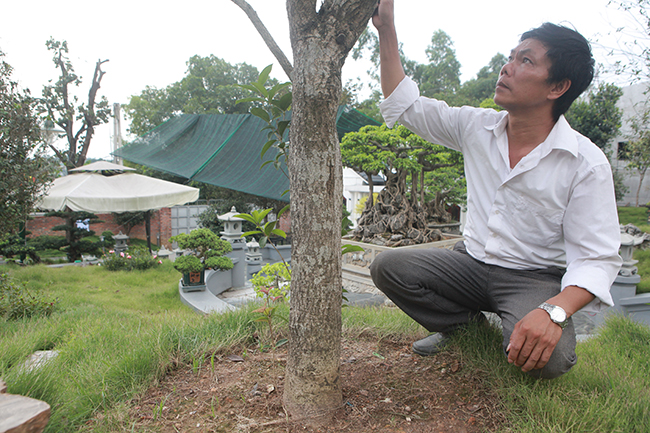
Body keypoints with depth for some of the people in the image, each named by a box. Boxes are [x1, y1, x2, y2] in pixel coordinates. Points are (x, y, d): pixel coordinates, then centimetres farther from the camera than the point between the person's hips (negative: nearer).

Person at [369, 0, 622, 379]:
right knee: (387, 266, -17)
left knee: (548, 357, -33)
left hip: (535, 277, -4)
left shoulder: (587, 163, -15)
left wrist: (554, 311, -37)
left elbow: (596, 258, -17)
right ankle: (467, 323, 7)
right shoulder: (476, 128, -2)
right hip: (472, 261, 4)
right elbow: (404, 104, 6)